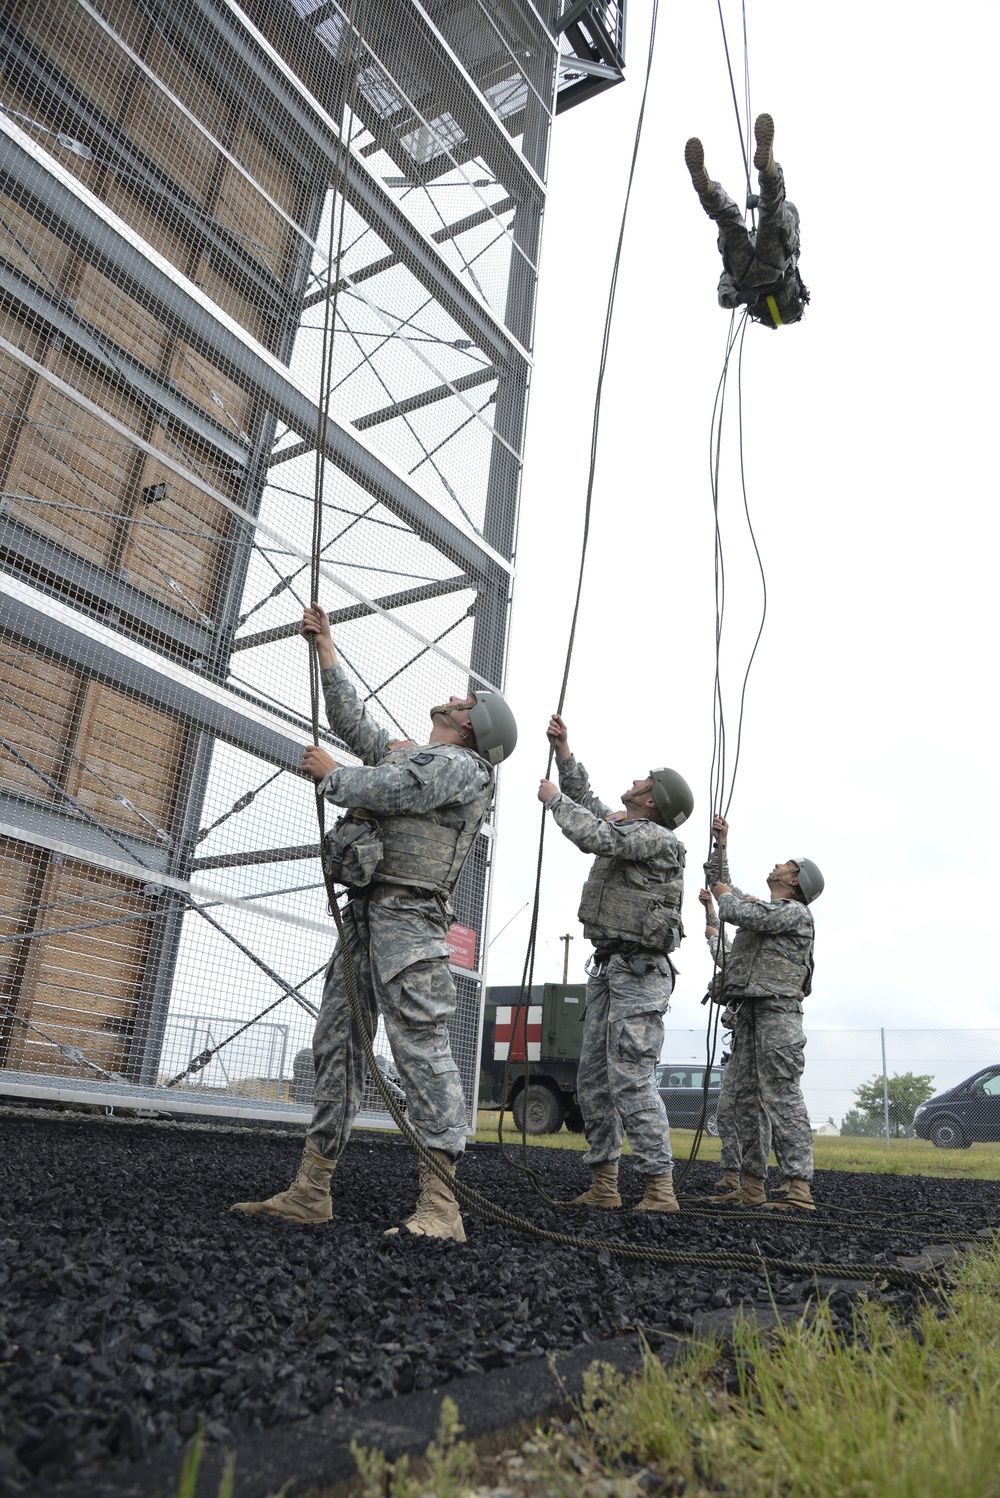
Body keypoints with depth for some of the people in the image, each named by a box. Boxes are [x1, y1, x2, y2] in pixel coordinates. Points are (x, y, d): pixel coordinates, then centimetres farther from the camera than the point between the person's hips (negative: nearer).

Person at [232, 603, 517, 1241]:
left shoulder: (462, 766, -2)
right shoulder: (406, 753, 27)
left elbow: (379, 789, -13)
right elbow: (353, 721, 34)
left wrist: (329, 772, 6)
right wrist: (326, 647, 36)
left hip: (407, 913, -9)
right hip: (363, 913, 10)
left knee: (421, 1045, -15)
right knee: (337, 1044, 7)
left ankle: (439, 1207, -16)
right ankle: (311, 1193, 13)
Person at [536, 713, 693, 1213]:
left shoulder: (659, 839, -11)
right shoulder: (623, 827, 17)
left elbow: (594, 836, -23)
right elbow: (587, 803, 31)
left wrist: (554, 798, -7)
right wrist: (563, 751, 22)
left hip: (639, 974, -10)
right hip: (606, 969, 10)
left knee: (631, 1080, -12)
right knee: (593, 1079, 9)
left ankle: (660, 1188, -4)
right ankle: (603, 1185, 17)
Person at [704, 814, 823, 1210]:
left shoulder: (797, 913, -2)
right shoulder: (762, 908, 25)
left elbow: (741, 913, -15)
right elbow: (724, 887, 37)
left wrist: (726, 896, 6)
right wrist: (721, 846, 30)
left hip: (777, 1011, -9)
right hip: (747, 1012, 9)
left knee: (781, 1096, -13)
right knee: (745, 1097, 5)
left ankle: (799, 1187, -13)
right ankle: (752, 1186, 8)